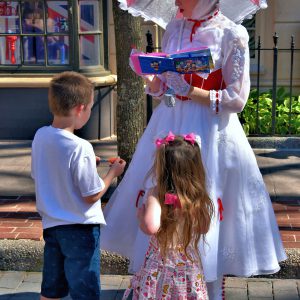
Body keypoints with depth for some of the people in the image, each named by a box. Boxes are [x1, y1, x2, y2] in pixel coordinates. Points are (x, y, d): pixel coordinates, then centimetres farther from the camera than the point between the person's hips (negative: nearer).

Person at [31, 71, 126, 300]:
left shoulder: (40, 136, -5)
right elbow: (92, 195, -18)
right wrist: (113, 172, -3)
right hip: (80, 228, -7)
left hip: (51, 225, 7)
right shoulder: (80, 148, -25)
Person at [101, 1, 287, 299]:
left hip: (209, 133, -5)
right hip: (169, 126, 5)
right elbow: (159, 86, 12)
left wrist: (187, 90, -18)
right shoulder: (175, 28, 7)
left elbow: (236, 99, -12)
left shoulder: (231, 34, -9)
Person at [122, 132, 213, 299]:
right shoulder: (198, 198, -5)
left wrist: (141, 213, -17)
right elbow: (204, 229, 9)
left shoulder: (156, 195, -21)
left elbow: (150, 227, -36)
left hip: (161, 268, -4)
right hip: (191, 267, 4)